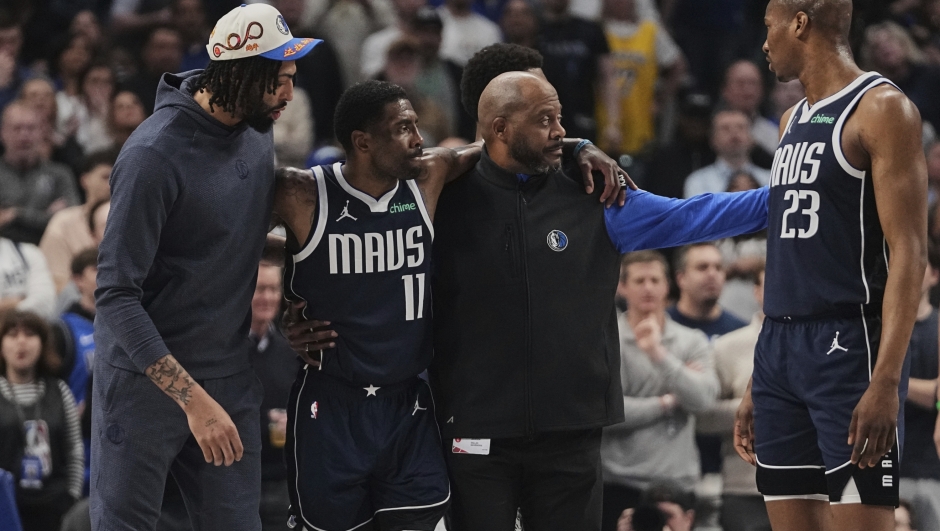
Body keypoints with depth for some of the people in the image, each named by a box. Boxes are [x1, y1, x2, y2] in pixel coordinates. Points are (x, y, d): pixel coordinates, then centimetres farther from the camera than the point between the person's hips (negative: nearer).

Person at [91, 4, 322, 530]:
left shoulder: (258, 133, 2)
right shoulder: (155, 156, -21)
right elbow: (116, 297, -23)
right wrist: (192, 398, -27)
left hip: (231, 381, 6)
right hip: (147, 380, -6)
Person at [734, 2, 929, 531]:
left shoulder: (881, 109, -6)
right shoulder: (794, 121, 19)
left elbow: (909, 252, -13)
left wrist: (886, 381, -23)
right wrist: (757, 386, 20)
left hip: (848, 345, -8)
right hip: (780, 348, 8)